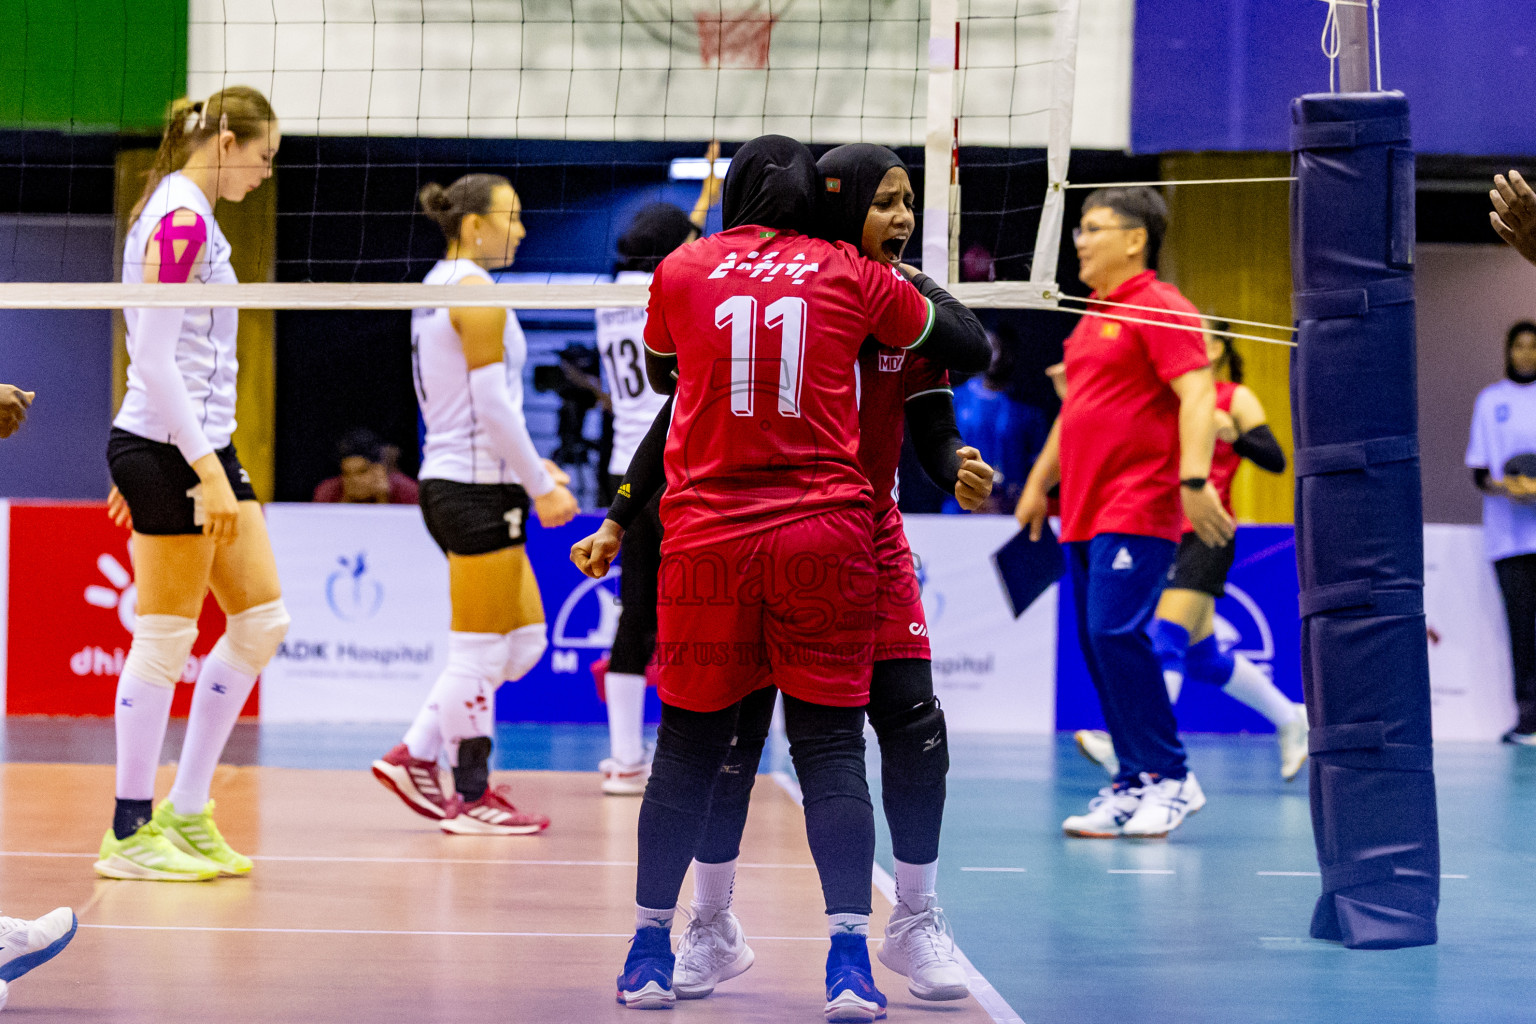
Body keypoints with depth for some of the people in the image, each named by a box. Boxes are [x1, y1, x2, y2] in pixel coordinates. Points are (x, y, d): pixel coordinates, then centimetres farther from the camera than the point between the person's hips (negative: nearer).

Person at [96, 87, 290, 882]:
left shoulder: (188, 215, 16)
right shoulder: (182, 220, -15)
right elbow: (154, 358, -20)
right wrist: (207, 470, -22)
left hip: (201, 442, 10)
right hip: (168, 450, -10)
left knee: (262, 620, 10)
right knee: (165, 638, -4)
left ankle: (186, 811, 15)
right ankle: (131, 833, 4)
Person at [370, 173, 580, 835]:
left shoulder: (435, 287, 16)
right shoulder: (476, 292, -13)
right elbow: (492, 405, -18)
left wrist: (531, 468, 19)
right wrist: (541, 485, -13)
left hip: (449, 482, 10)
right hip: (478, 488, -10)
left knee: (525, 641, 13)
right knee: (481, 652, -2)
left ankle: (415, 757, 14)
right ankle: (472, 799, 5)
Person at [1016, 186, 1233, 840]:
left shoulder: (1159, 309, -8)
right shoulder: (1093, 318, 19)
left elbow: (1197, 396, -17)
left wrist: (1194, 479, -28)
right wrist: (1039, 481, 29)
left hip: (1138, 511, -9)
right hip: (1085, 514, 9)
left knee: (1116, 632, -17)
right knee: (1096, 640, 6)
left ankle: (1171, 779, -8)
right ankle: (1134, 787, 11)